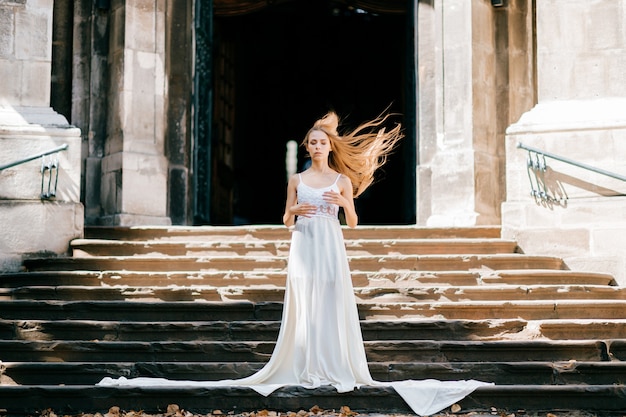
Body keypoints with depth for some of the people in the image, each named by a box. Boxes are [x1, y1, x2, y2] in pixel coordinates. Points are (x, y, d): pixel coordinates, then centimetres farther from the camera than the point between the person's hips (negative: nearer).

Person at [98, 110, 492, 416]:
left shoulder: (343, 181, 6)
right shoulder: (297, 180, 9)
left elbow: (353, 223, 7)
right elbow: (286, 221, 11)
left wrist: (345, 203, -11)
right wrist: (296, 210, -10)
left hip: (331, 247, -1)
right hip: (303, 246, 1)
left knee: (334, 307, -4)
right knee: (303, 307, -3)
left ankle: (337, 369, 0)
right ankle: (306, 370, 1)